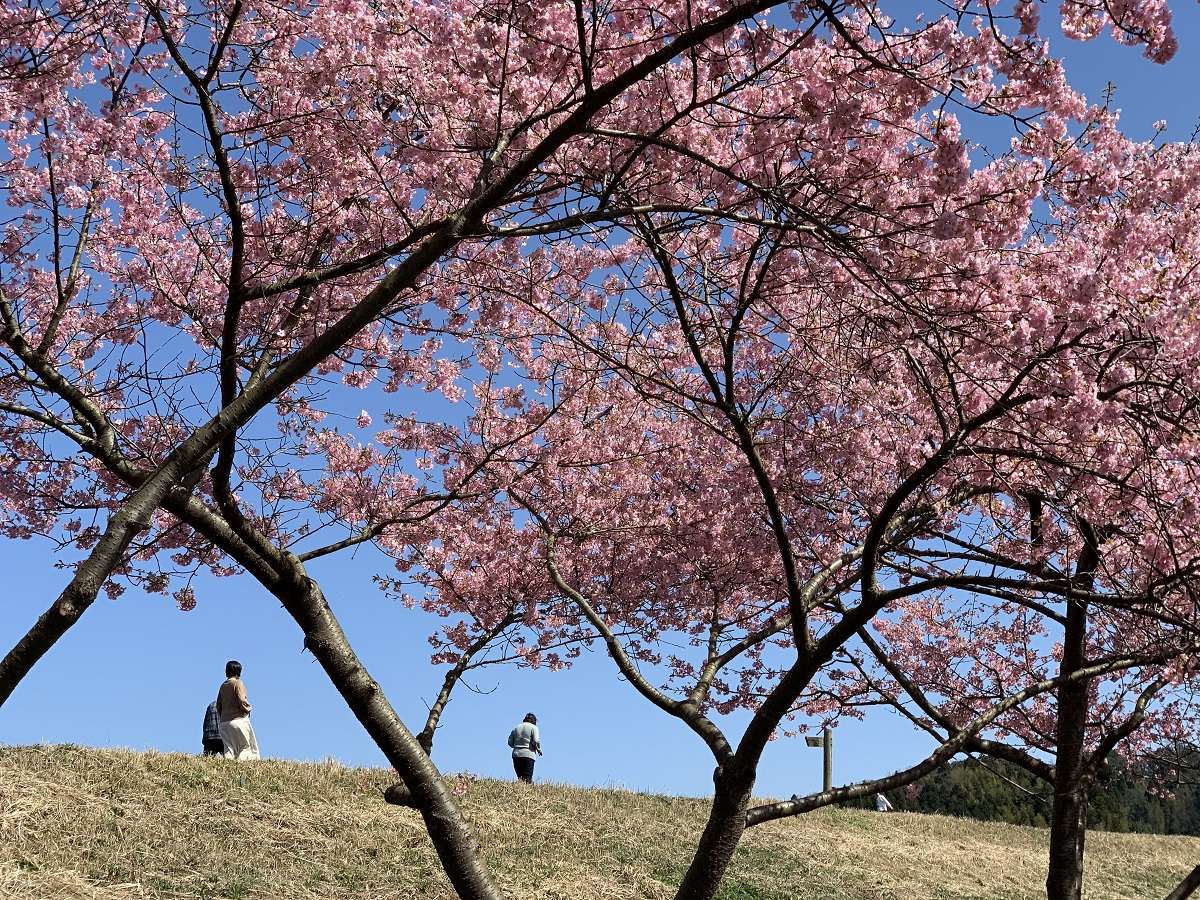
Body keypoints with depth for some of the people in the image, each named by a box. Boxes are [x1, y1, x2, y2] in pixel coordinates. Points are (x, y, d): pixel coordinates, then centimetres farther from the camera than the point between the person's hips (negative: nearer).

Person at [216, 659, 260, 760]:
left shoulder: (223, 685, 13)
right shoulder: (237, 683, -7)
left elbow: (218, 704, 13)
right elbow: (241, 701, -17)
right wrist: (248, 709, 1)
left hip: (224, 722, 6)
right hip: (238, 719, -6)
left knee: (229, 749, 7)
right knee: (246, 747, -3)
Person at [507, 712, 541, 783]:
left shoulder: (516, 728, 15)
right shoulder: (533, 727, 1)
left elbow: (510, 742, 12)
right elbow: (536, 741, -10)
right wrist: (539, 749, 7)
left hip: (516, 754, 4)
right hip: (528, 755, -4)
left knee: (520, 777, 8)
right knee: (527, 778, -7)